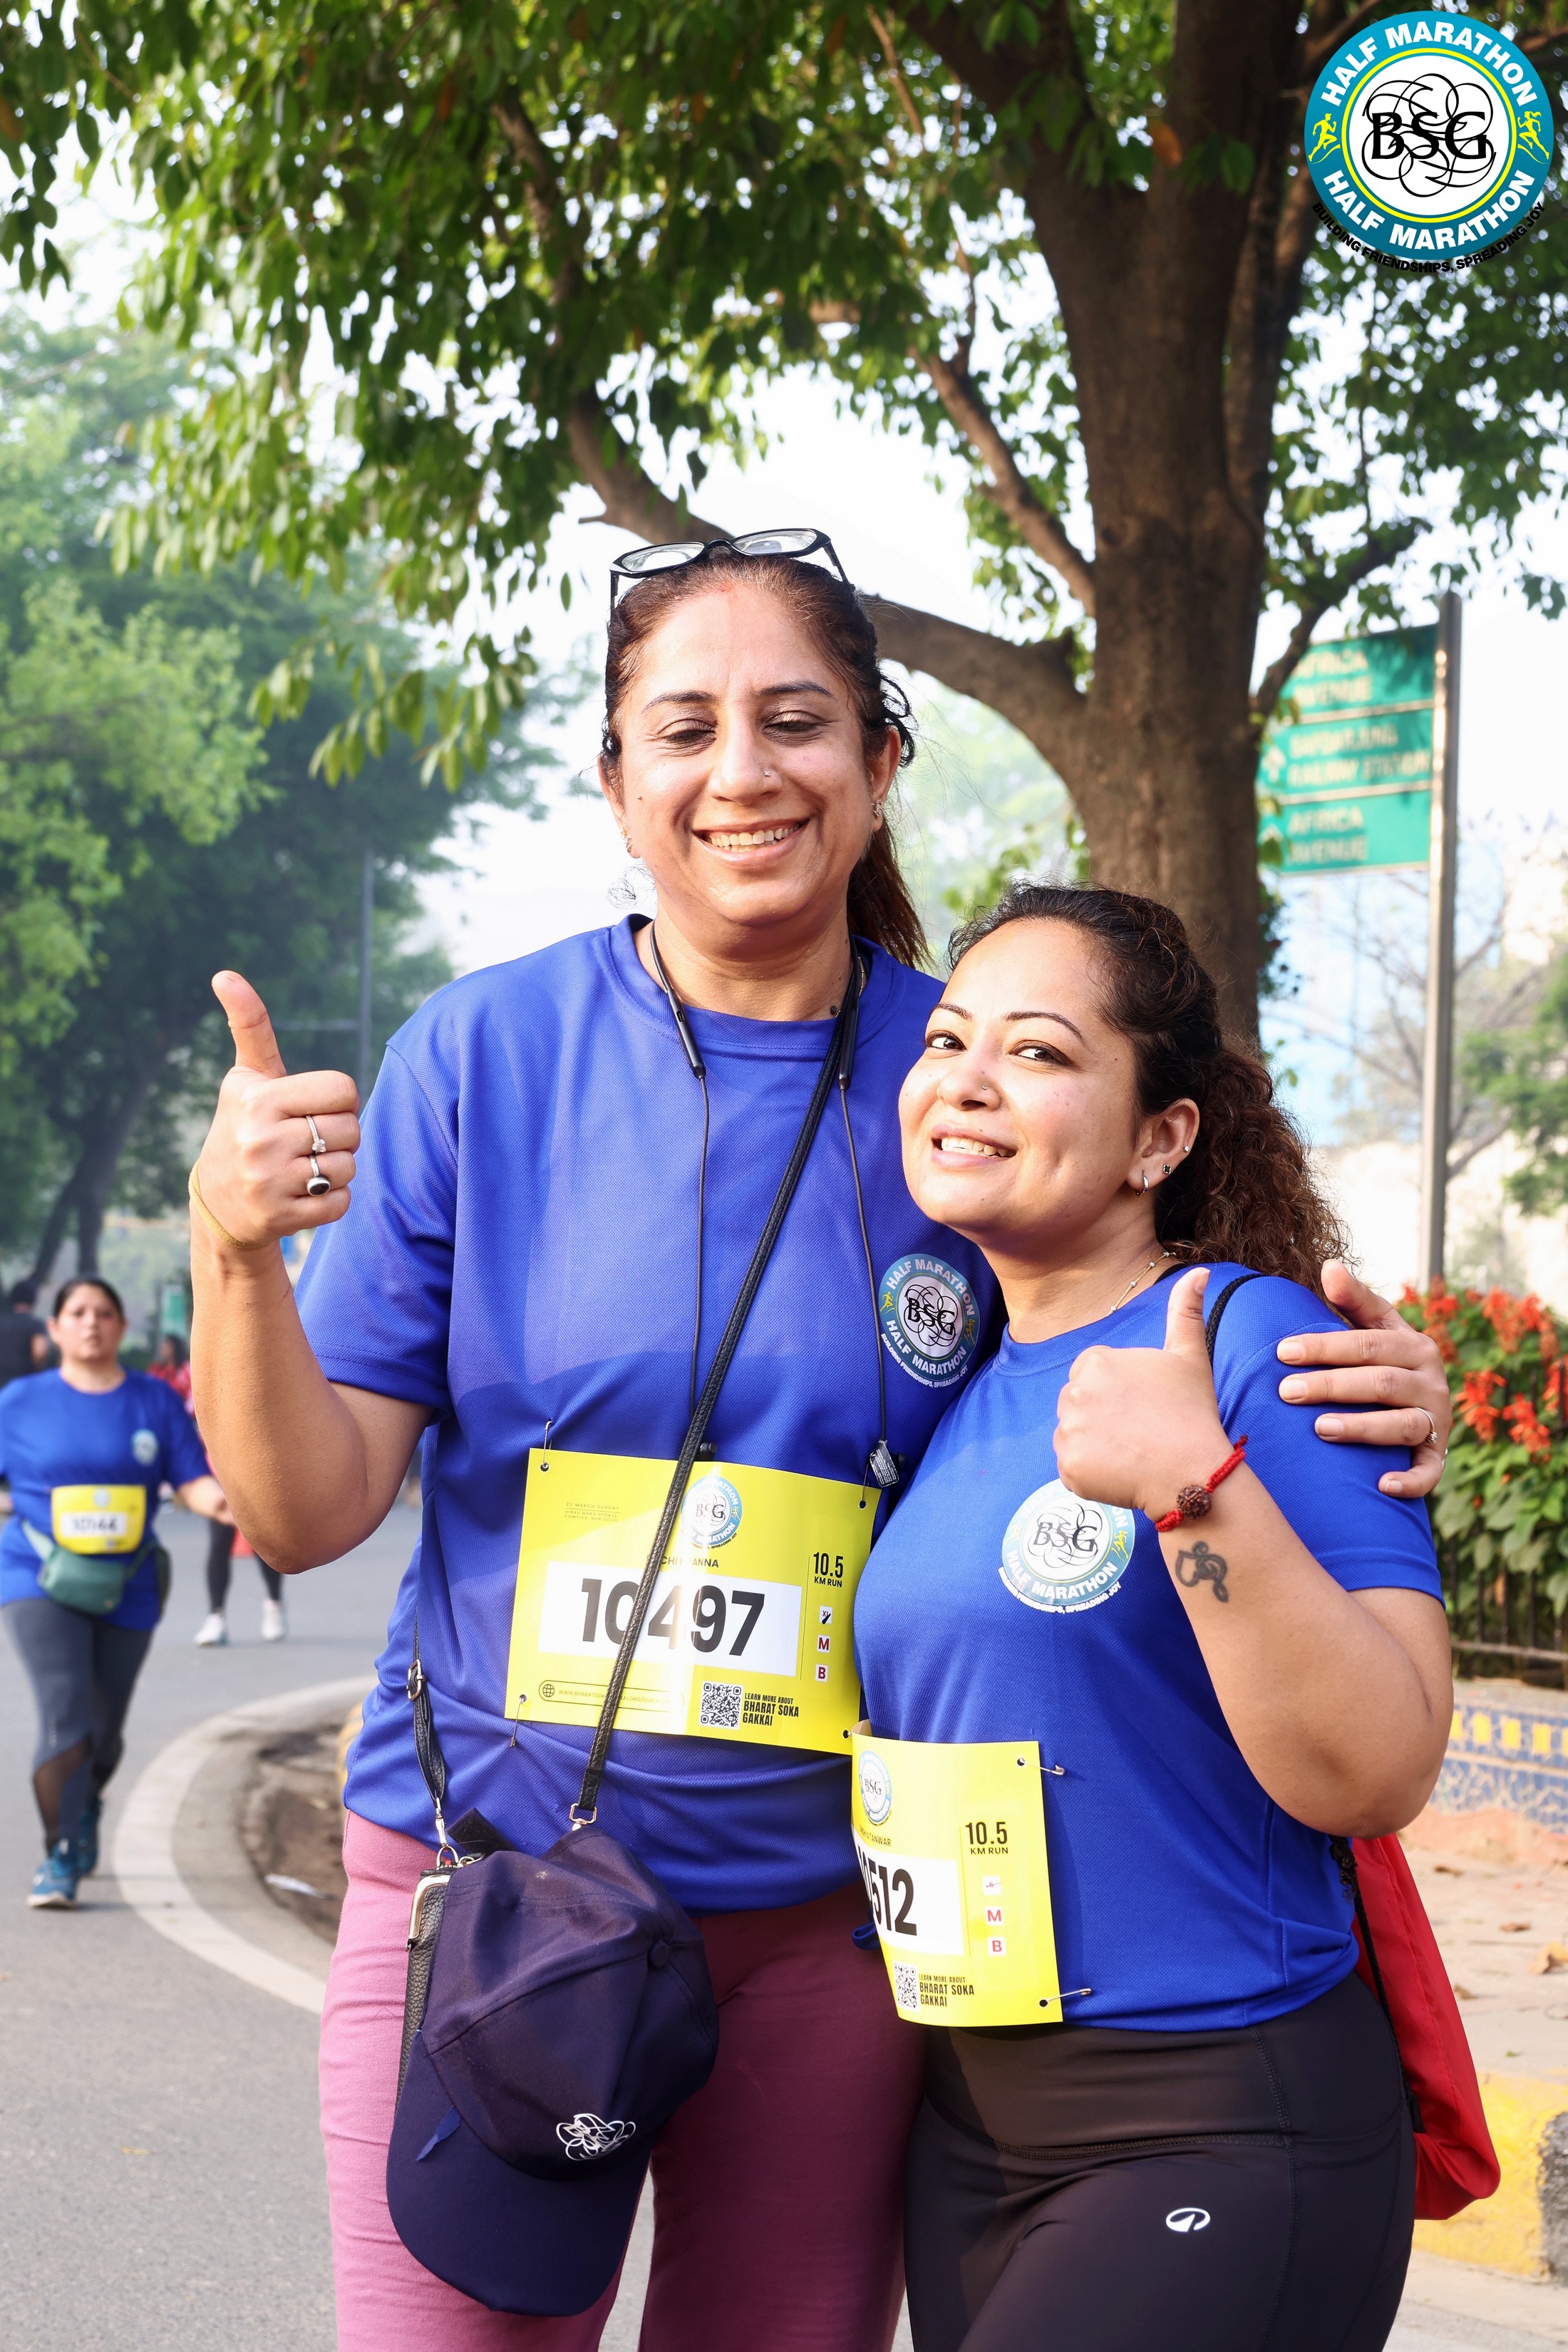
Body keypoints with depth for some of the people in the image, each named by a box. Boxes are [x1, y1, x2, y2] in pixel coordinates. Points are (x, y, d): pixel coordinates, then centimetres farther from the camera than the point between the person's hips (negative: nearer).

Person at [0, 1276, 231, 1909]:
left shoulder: (156, 1401, 4)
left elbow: (193, 1481, 0)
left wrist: (217, 1499, -21)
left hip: (126, 1589, 3)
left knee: (105, 1732, 14)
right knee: (66, 1719, -18)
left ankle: (86, 1807, 46)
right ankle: (59, 1858, -10)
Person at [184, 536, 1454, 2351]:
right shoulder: (485, 1054, -5)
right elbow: (309, 1509, -5)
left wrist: (1364, 1408, -13)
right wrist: (235, 1258, -24)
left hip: (831, 1912, 1)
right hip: (485, 1878, -1)